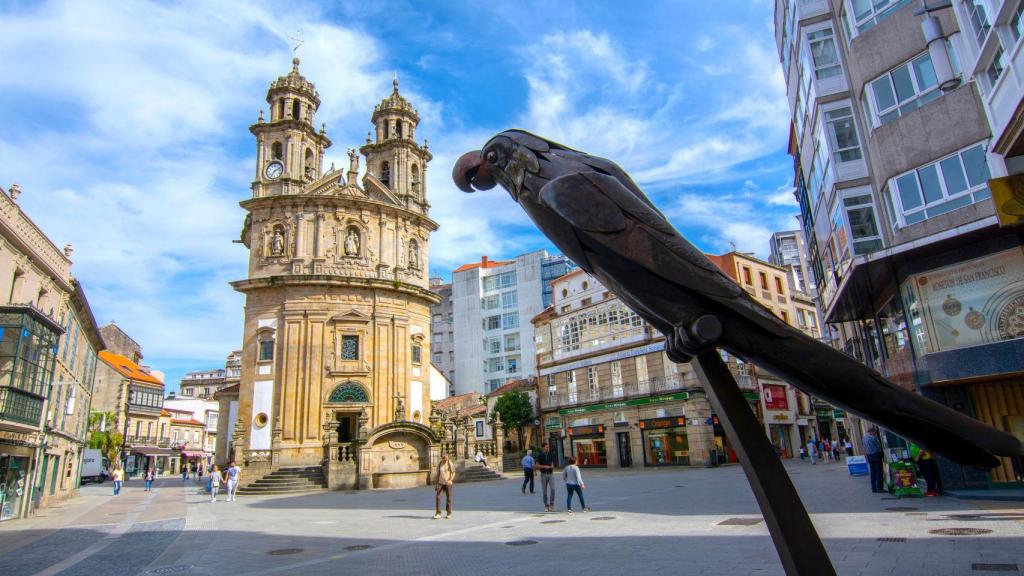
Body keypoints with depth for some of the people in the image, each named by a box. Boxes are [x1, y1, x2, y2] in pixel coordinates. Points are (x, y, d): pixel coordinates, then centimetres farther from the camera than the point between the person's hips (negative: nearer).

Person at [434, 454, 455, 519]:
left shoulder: (450, 464, -4)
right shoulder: (439, 465, 4)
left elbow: (453, 473, -2)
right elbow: (438, 475, 11)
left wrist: (450, 480, -19)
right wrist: (436, 484, 8)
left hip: (448, 483, -2)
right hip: (440, 483, 2)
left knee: (448, 498, 3)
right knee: (437, 497, -10)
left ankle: (449, 513, 16)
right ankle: (438, 513, -6)